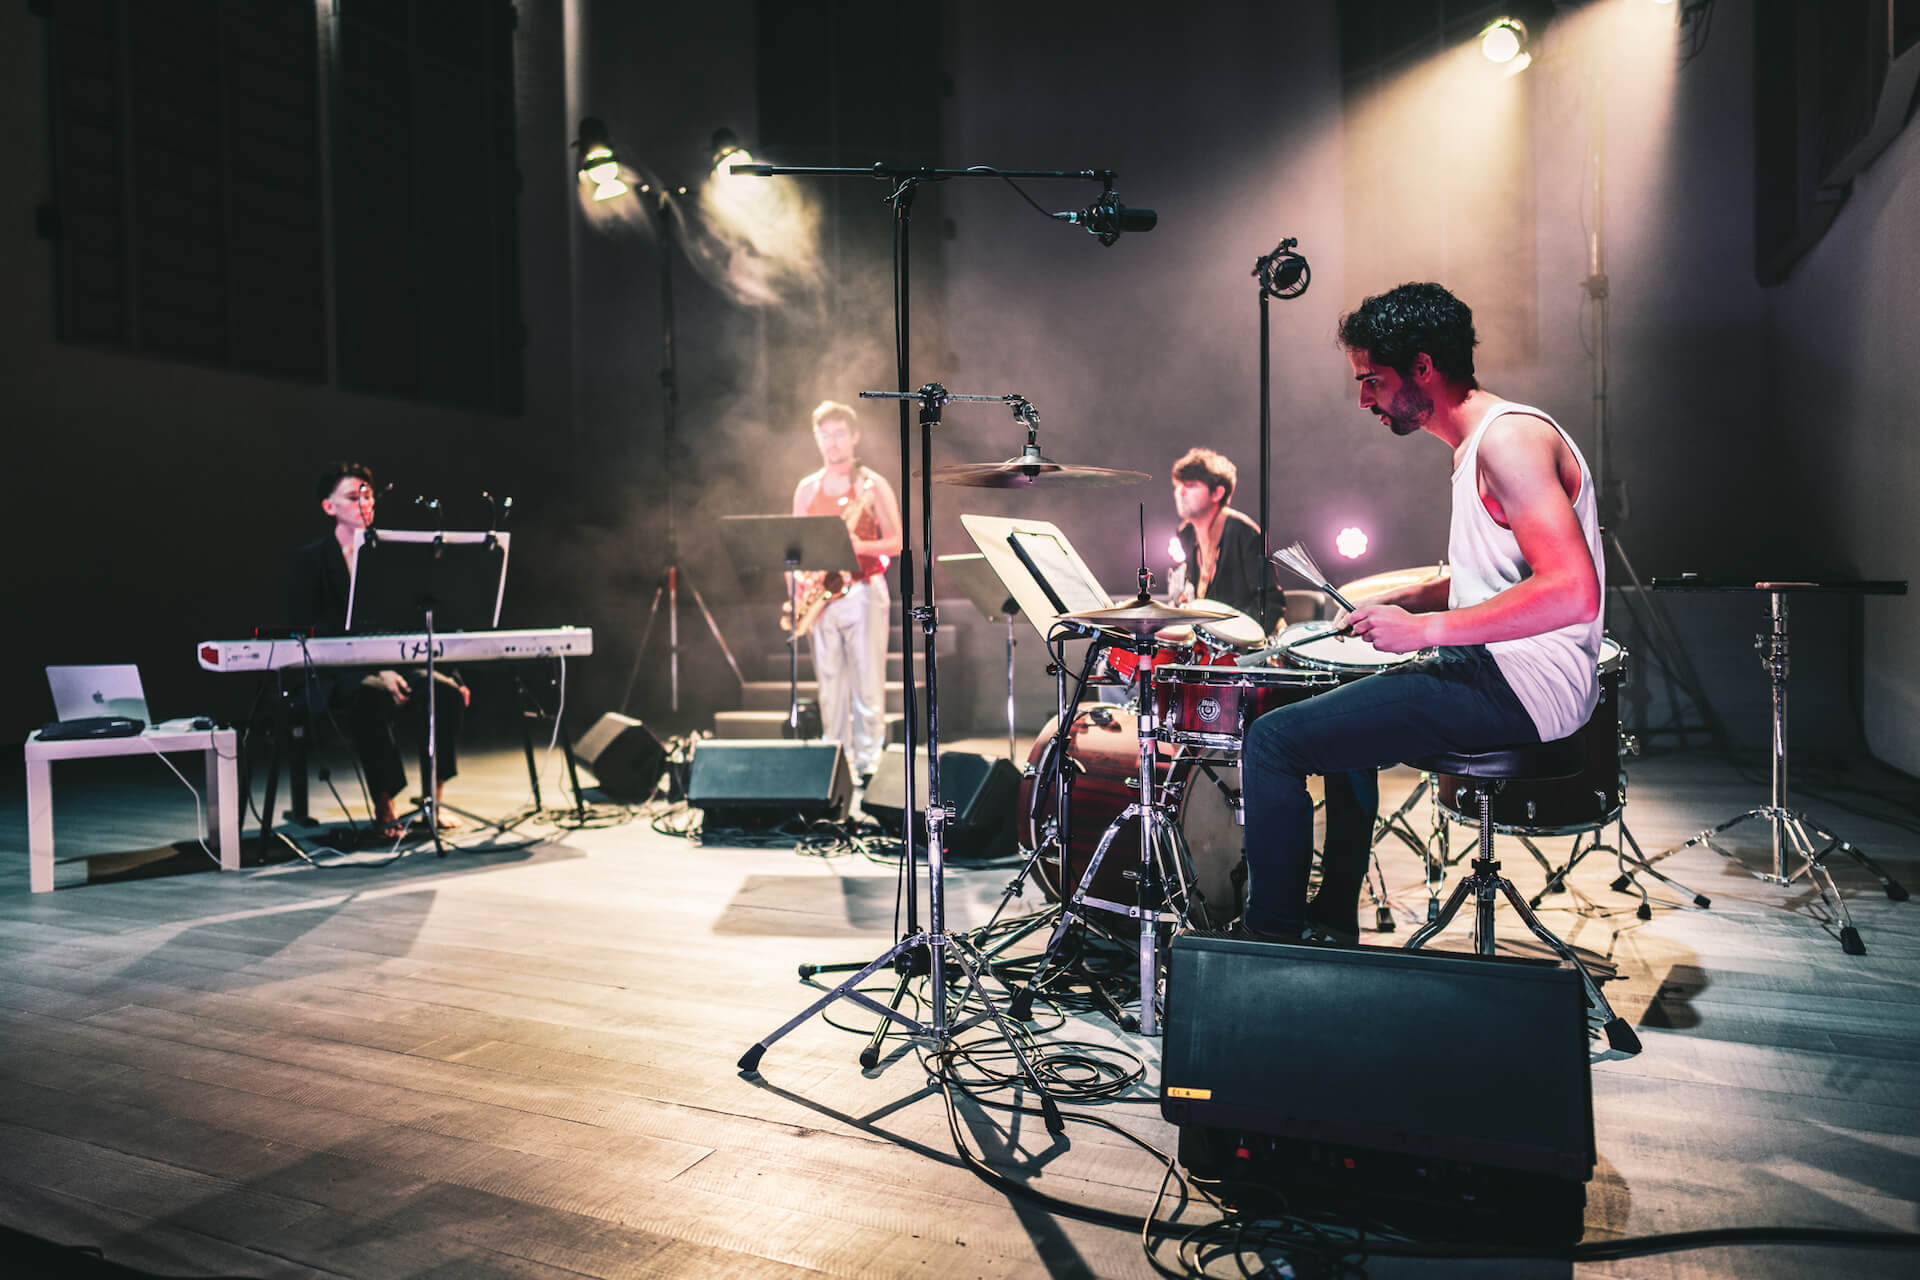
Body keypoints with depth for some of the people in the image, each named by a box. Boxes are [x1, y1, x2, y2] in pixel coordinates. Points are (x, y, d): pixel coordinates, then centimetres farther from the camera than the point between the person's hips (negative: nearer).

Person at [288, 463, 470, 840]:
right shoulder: (307, 561, 2)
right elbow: (307, 635, -9)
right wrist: (375, 672, -24)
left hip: (394, 662, 4)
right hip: (337, 674, -4)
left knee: (447, 692, -26)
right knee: (372, 697, -38)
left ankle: (434, 798, -12)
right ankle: (384, 808, -24)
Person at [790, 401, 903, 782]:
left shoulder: (873, 485, 1)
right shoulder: (806, 489, 13)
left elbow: (897, 543, -2)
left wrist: (860, 547, -19)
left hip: (862, 590, -3)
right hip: (820, 595, 4)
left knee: (867, 684, -5)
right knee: (829, 685, 5)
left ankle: (867, 762, 1)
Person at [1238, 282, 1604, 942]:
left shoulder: (1510, 436, -16)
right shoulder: (1474, 446, 17)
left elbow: (1572, 591, -26)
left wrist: (1425, 628, -22)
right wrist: (1408, 599, 13)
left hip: (1521, 688, -11)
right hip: (1494, 673, 11)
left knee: (1274, 741, -14)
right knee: (1336, 719, 29)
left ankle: (1274, 945, -1)